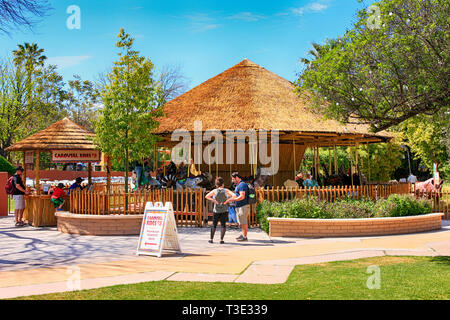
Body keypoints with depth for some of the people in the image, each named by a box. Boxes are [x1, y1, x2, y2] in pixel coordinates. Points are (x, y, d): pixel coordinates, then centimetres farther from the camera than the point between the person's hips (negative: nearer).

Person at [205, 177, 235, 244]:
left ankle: (211, 239, 11)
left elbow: (206, 196, -11)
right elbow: (234, 195, -14)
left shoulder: (215, 191, -4)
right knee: (223, 225, 4)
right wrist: (227, 201, -10)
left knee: (214, 225, 12)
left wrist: (214, 200, -8)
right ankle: (221, 239, -4)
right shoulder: (226, 190, -5)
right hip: (224, 210, -1)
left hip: (216, 210, 1)